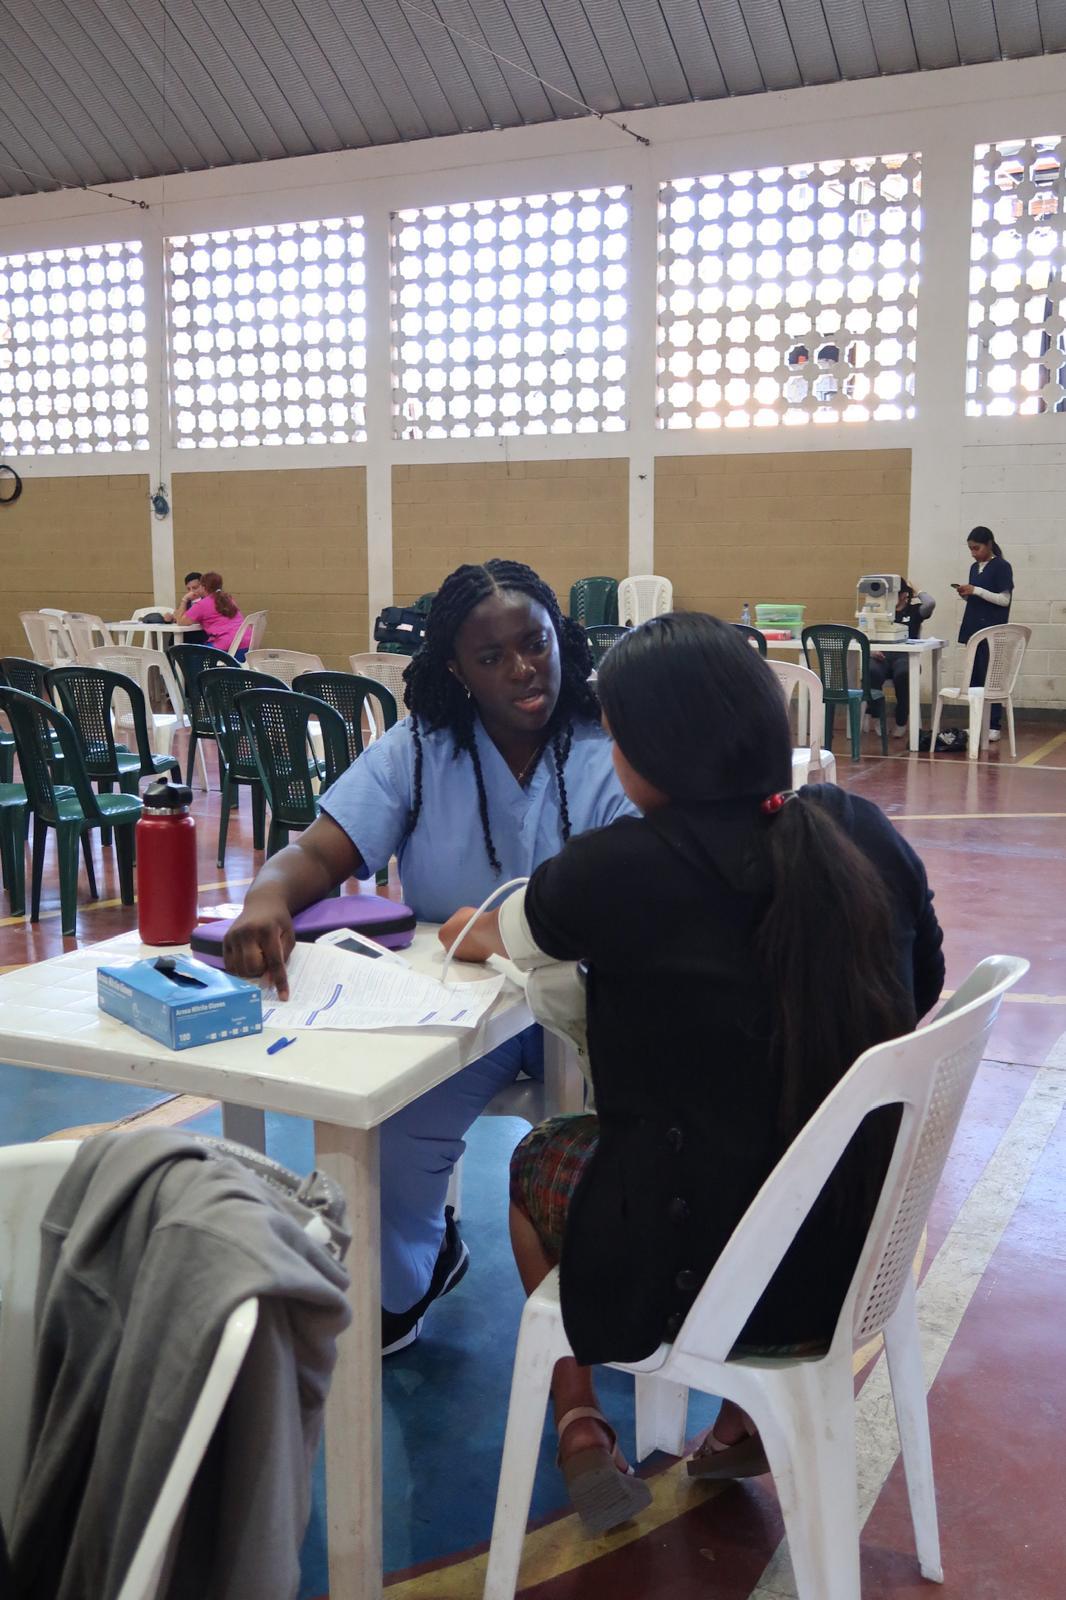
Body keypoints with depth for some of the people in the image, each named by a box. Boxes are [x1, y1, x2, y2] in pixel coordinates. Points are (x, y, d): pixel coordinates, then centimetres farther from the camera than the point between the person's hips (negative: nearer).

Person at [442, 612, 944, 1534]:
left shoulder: (624, 869, -20)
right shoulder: (862, 832, -7)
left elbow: (480, 938, 0)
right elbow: (923, 990, 10)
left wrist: (466, 929, 25)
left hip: (713, 1277, -4)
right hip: (865, 1245, 5)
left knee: (538, 1158, 24)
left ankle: (582, 1435, 32)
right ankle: (751, 1422, 35)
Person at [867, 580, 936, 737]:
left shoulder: (914, 610, 16)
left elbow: (930, 603, -7)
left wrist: (916, 591, 12)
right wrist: (870, 649, -11)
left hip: (905, 655, -1)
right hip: (882, 655, 2)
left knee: (903, 674, -39)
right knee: (872, 672, -37)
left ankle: (901, 722, -18)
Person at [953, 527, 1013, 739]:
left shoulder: (1002, 566, -6)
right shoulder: (975, 567, 15)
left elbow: (1004, 599, -12)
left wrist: (975, 590, -18)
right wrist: (965, 594, 0)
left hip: (992, 631, -7)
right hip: (973, 628, 7)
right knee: (974, 678, 5)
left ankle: (993, 726, -4)